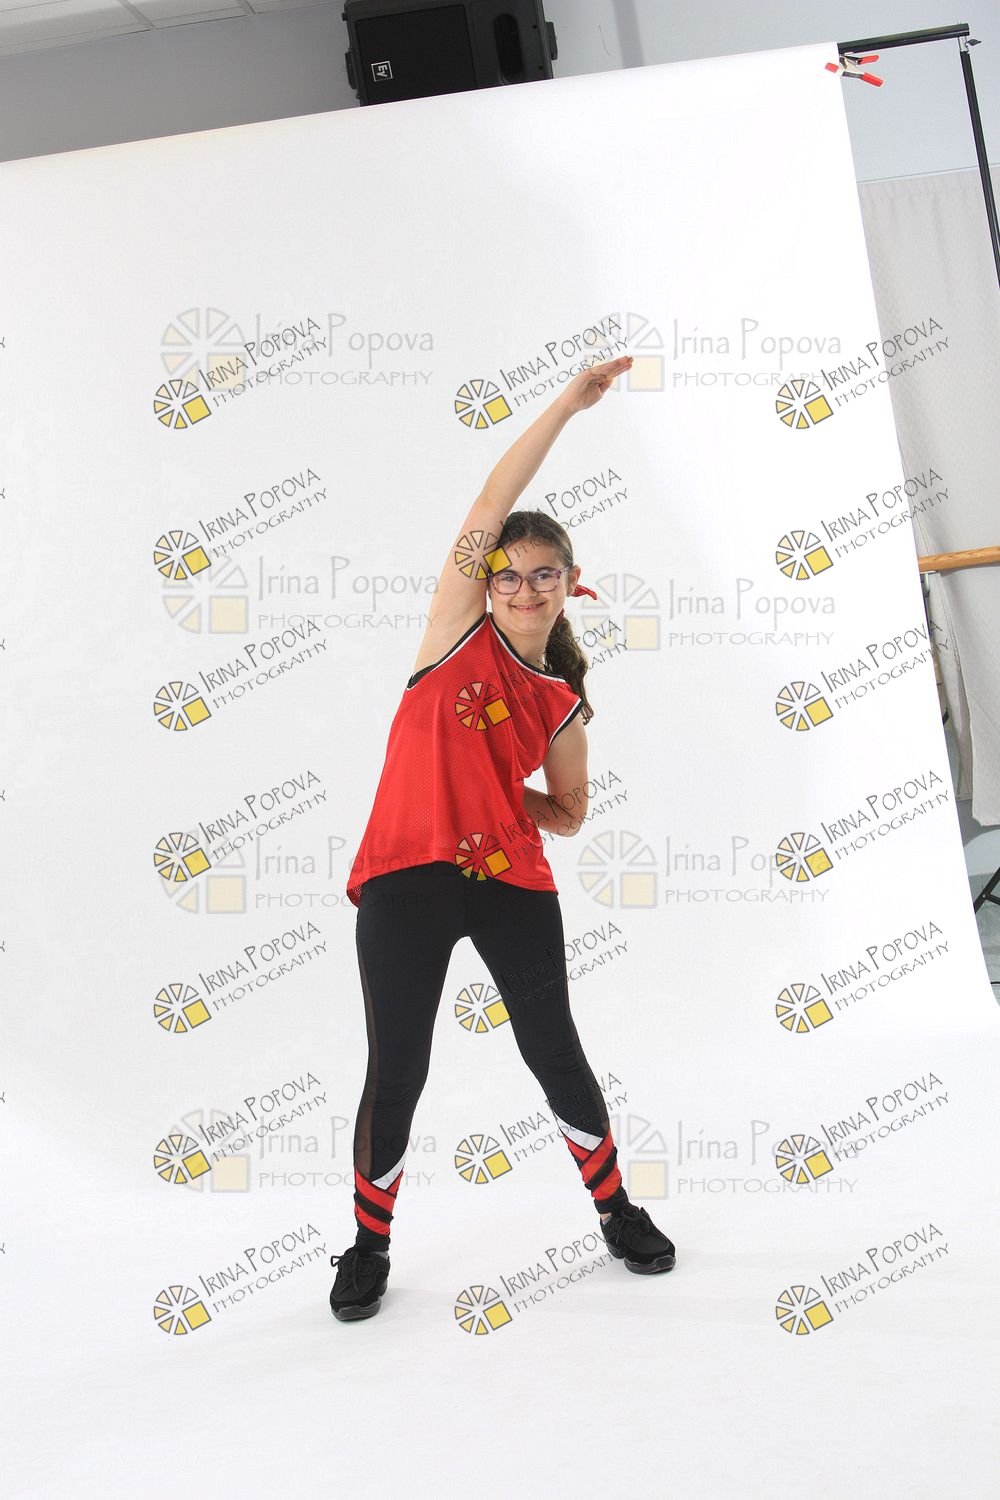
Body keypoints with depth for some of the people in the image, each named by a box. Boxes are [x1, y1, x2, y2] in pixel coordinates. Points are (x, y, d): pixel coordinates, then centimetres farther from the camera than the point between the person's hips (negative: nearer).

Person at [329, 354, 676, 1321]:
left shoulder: (562, 701, 12)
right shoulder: (458, 634, 4)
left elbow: (569, 811, 21)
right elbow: (490, 508, -4)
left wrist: (505, 803, 2)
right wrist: (569, 404, -4)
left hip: (512, 883, 3)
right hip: (405, 879, -2)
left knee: (554, 1051, 9)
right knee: (397, 1072, 2)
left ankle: (616, 1211, 31)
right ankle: (368, 1247, 22)